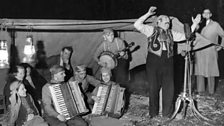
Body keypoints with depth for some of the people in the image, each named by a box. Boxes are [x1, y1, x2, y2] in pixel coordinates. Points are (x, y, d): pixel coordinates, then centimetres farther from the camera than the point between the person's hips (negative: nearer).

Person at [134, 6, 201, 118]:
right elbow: (137, 25, -6)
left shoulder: (171, 33, 18)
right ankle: (153, 113, 17)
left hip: (167, 62, 4)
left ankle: (167, 113, 17)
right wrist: (148, 14, -7)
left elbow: (185, 36, 19)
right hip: (153, 62, -4)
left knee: (169, 88, 4)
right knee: (153, 88, 4)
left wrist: (194, 24, 14)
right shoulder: (151, 30, 4)